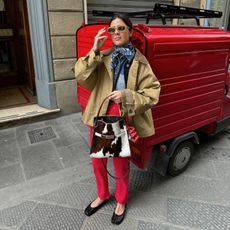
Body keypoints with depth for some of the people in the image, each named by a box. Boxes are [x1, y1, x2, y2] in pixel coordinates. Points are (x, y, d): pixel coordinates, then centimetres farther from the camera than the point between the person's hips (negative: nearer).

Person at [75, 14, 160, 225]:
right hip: (99, 117, 3)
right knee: (97, 161, 18)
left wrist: (127, 95, -22)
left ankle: (121, 201, 43)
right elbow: (81, 77, -11)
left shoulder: (140, 62, -5)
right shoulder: (103, 58, 2)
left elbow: (152, 94, -8)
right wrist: (94, 51, -18)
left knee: (121, 164, 14)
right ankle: (102, 195, 47)